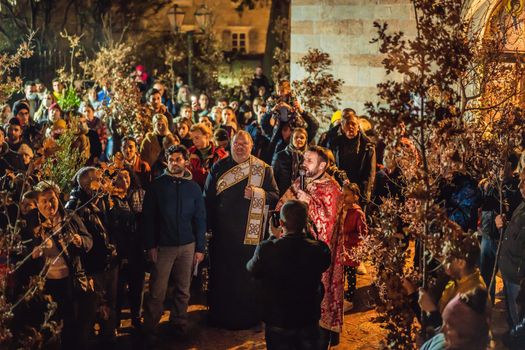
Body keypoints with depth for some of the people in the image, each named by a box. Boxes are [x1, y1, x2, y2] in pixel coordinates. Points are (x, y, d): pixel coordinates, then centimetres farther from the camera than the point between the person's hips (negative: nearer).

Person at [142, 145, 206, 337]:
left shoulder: (193, 187, 6)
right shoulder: (157, 185, -1)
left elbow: (200, 219, 7)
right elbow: (148, 217, -4)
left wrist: (200, 248, 3)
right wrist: (150, 246, -9)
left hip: (188, 246, 2)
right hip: (163, 245, -2)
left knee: (183, 289, 9)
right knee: (157, 291, -1)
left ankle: (179, 322, 23)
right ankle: (149, 327, 12)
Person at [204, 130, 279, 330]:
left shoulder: (263, 169, 3)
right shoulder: (218, 168, 6)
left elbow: (275, 196, 0)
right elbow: (208, 197, 6)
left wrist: (257, 193, -17)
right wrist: (208, 224, 1)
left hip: (250, 232, -1)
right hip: (222, 231, 1)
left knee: (247, 276, 1)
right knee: (222, 274, 5)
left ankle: (247, 317, 16)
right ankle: (220, 315, 19)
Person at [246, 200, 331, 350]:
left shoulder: (266, 249, -23)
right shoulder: (319, 250, -18)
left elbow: (252, 269, -3)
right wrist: (304, 236, 6)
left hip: (277, 322, -1)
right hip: (309, 321, 1)